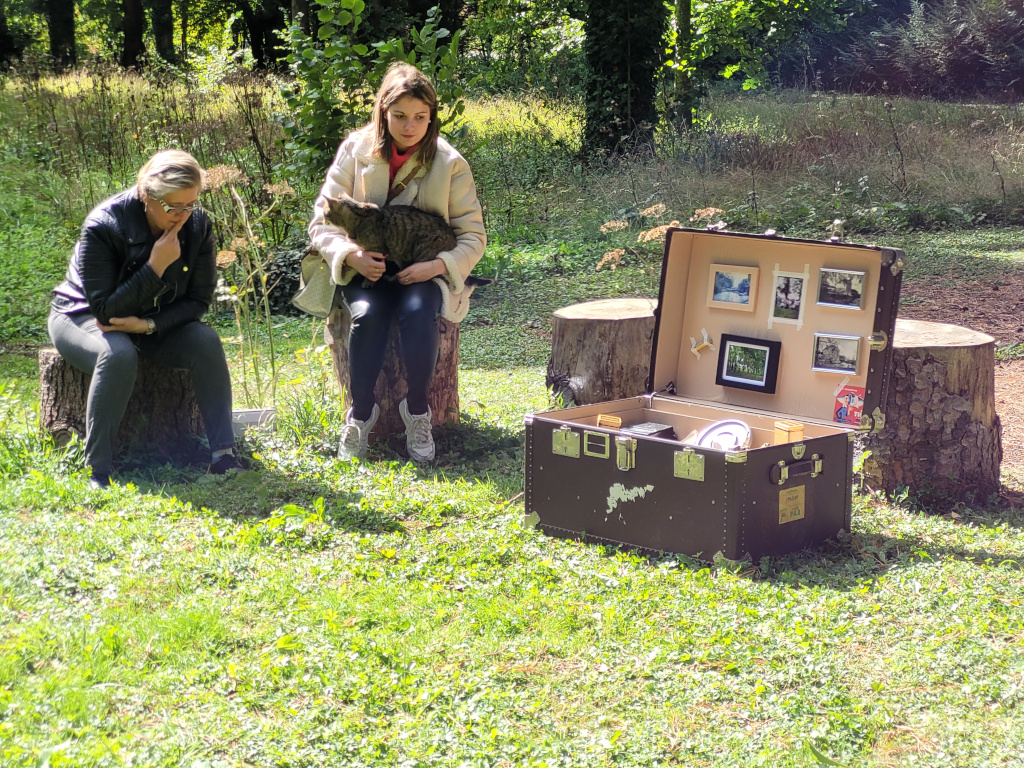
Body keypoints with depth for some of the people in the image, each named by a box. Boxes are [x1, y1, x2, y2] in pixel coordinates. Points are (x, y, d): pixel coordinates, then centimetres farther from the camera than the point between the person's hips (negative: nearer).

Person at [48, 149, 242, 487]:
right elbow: (104, 308, -27)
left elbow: (199, 300, -7)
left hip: (156, 322, 4)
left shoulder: (197, 225, -14)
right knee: (119, 354, -38)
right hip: (82, 317, -4)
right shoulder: (103, 227, -27)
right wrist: (155, 267, -34)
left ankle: (224, 456, -23)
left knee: (206, 342, -24)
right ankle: (98, 472, -32)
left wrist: (149, 325, -24)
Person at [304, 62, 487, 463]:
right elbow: (322, 221, 0)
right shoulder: (355, 151, -2)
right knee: (367, 315, -33)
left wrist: (437, 265, -21)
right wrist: (351, 255, -21)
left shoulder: (450, 164, -4)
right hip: (365, 268, 1)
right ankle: (360, 415, -16)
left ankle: (417, 412, -16)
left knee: (417, 311, -34)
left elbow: (473, 236, -1)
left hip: (423, 272, 0)